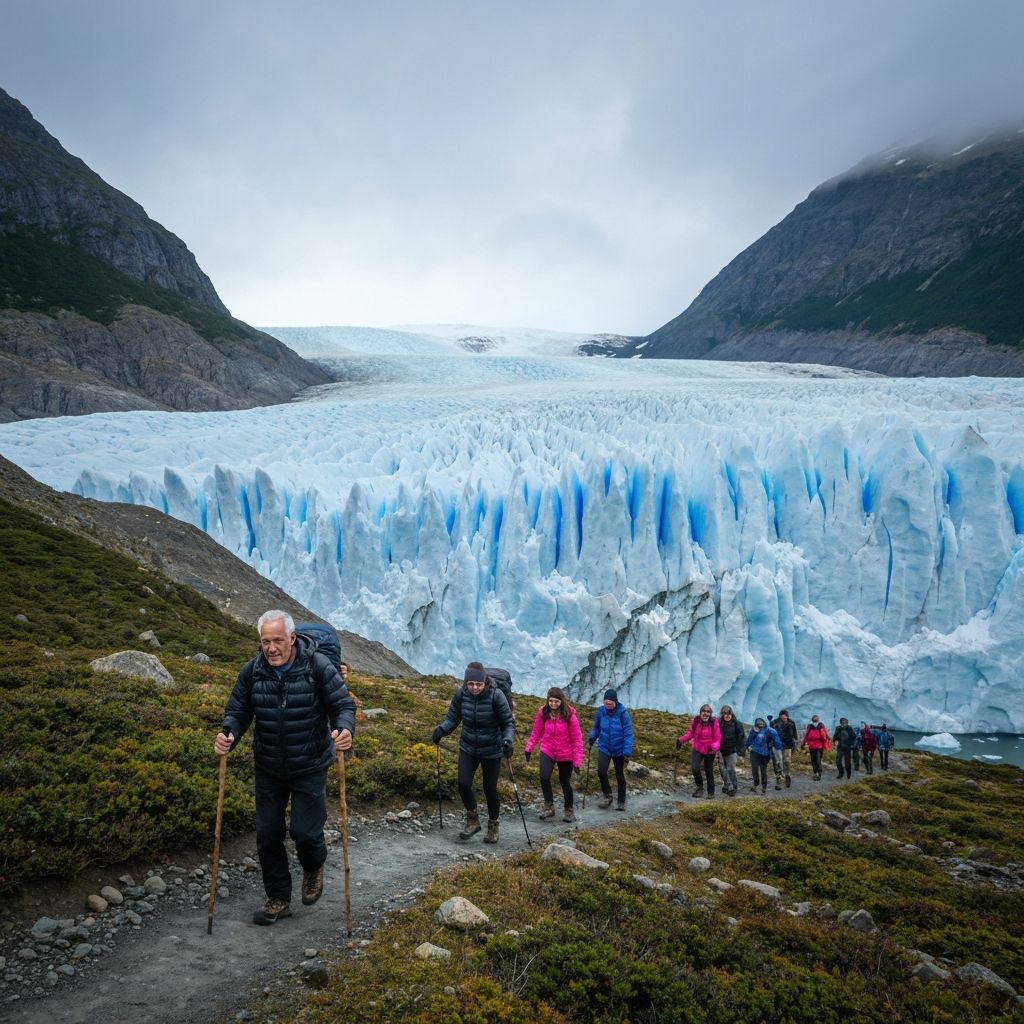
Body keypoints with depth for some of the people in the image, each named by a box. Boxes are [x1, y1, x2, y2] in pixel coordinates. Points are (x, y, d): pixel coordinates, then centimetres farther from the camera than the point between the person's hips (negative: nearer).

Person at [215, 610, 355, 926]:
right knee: (267, 834, 8)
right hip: (268, 769, 4)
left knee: (305, 832, -6)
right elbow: (238, 710, 1)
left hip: (309, 767, -4)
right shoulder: (252, 671, -6)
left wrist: (345, 730, -36)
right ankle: (278, 900, 26)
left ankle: (314, 868, 31)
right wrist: (228, 734, -20)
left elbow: (344, 705, -15)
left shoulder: (319, 667, -16)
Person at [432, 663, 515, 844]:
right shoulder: (461, 694, -12)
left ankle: (493, 827, 31)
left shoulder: (496, 695, -21)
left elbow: (508, 723, -15)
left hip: (492, 751, -3)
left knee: (490, 789, 5)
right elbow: (452, 717, -2)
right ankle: (473, 821, 15)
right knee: (463, 784, -10)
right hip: (468, 748, 3)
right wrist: (442, 729, -21)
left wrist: (507, 740, -33)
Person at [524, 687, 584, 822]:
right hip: (547, 751, 1)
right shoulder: (543, 713, -12)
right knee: (544, 777, -20)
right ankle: (549, 807, -4)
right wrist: (529, 748, -4)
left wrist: (577, 761, -14)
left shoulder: (569, 715, -18)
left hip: (565, 755, -1)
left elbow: (577, 739, -13)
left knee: (565, 782, 11)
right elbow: (536, 731, 1)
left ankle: (569, 810, 33)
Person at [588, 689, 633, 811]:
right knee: (601, 771, -17)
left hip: (619, 750, -2)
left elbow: (628, 734, -17)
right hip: (604, 748, 2)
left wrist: (627, 753, -21)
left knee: (620, 776, 10)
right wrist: (591, 740, 0)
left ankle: (621, 802, 32)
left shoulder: (623, 713, -19)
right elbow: (596, 728, 8)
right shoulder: (601, 711, -9)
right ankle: (607, 795, 9)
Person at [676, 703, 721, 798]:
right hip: (697, 750, 1)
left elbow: (717, 738, -13)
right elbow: (690, 733, 2)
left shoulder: (714, 722, -15)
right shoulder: (695, 721, -11)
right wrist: (681, 739, -15)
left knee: (709, 771, 11)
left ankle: (711, 792, 31)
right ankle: (700, 787, 7)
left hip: (710, 751, -1)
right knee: (695, 768, -18)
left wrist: (714, 746, -33)